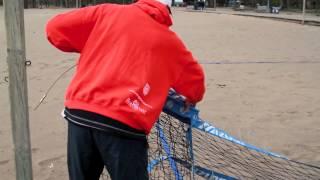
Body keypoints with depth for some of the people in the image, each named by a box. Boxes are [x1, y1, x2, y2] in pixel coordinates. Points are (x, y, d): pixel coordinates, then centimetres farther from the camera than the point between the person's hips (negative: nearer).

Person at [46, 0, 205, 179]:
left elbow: (56, 28, 11)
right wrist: (193, 99, 44)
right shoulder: (169, 40, 10)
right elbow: (195, 82, 21)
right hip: (124, 125, -2)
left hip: (79, 113, 3)